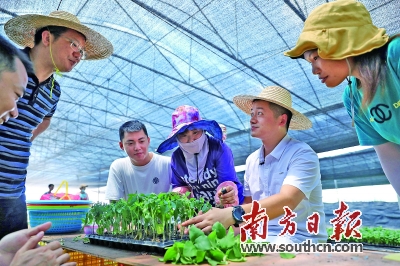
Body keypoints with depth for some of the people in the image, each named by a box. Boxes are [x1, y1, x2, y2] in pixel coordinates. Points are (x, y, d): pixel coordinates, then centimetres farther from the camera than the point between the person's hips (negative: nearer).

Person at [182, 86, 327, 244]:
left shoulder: (302, 154, -13)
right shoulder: (251, 160, 8)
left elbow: (287, 200, -29)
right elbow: (249, 205, 10)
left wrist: (233, 214, -42)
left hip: (300, 238, -5)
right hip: (263, 236, 6)